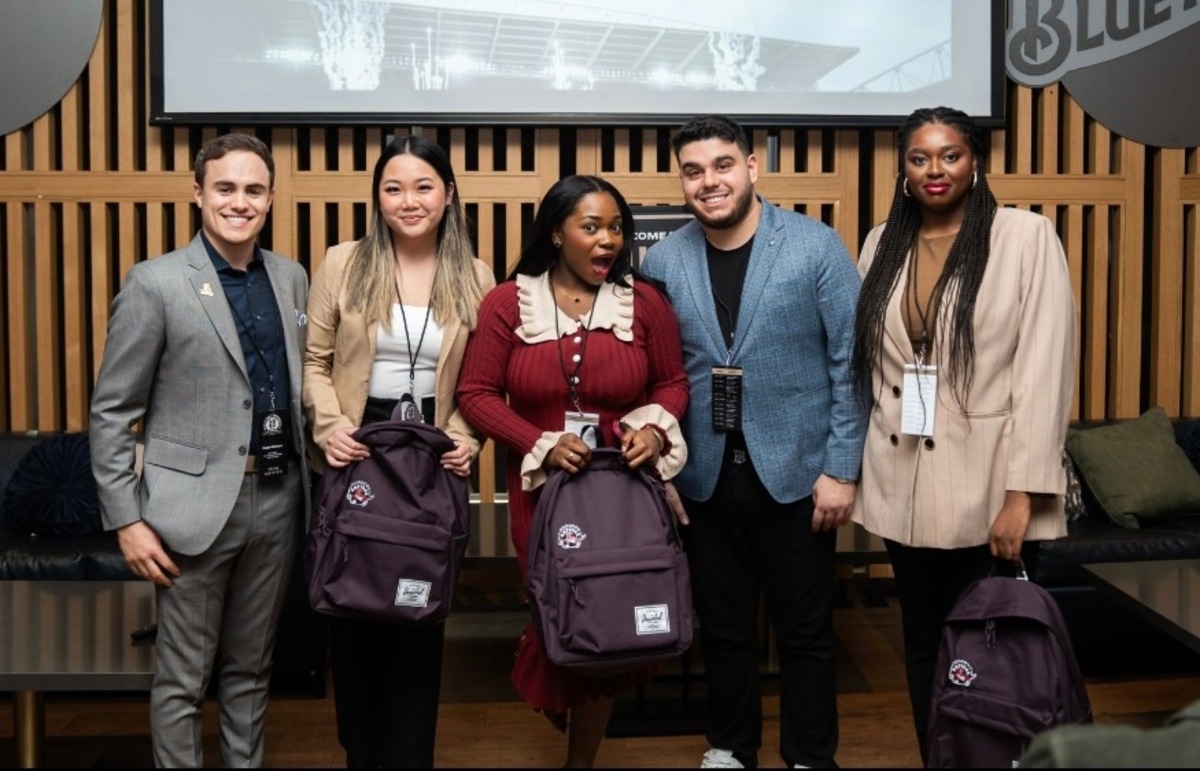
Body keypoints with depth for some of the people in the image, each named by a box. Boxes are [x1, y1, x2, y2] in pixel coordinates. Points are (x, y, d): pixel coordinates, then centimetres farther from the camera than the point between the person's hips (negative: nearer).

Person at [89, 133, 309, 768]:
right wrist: (126, 520, -9)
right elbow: (111, 412, -6)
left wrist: (304, 480, 7)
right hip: (196, 504, -4)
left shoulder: (291, 278, 7)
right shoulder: (155, 283, -8)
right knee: (182, 680, 7)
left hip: (276, 499, 5)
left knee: (250, 669, 17)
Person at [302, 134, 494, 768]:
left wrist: (466, 436, -11)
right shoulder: (343, 264, -1)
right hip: (354, 455, 0)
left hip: (433, 459, 0)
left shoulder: (474, 277, 2)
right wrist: (330, 426, -15)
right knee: (353, 607, 10)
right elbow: (315, 362, 0)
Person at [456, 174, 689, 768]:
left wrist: (655, 428, -12)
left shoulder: (645, 301, -1)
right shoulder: (508, 303, -4)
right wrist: (543, 444, -14)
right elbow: (476, 393, -4)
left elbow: (673, 384, 9)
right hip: (542, 489, -1)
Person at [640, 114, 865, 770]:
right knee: (722, 624, 15)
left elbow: (850, 363, -6)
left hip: (795, 470, -2)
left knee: (804, 628, 10)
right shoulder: (664, 260, 1)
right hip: (705, 475, 3)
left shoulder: (816, 246, -7)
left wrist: (840, 470, -9)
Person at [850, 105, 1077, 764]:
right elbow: (868, 363, 10)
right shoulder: (883, 244, 9)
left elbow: (1045, 368, -11)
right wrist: (848, 465, 5)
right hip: (904, 483, 4)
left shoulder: (1027, 236, -6)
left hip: (987, 482, -4)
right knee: (923, 646, 14)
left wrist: (1021, 492, -16)